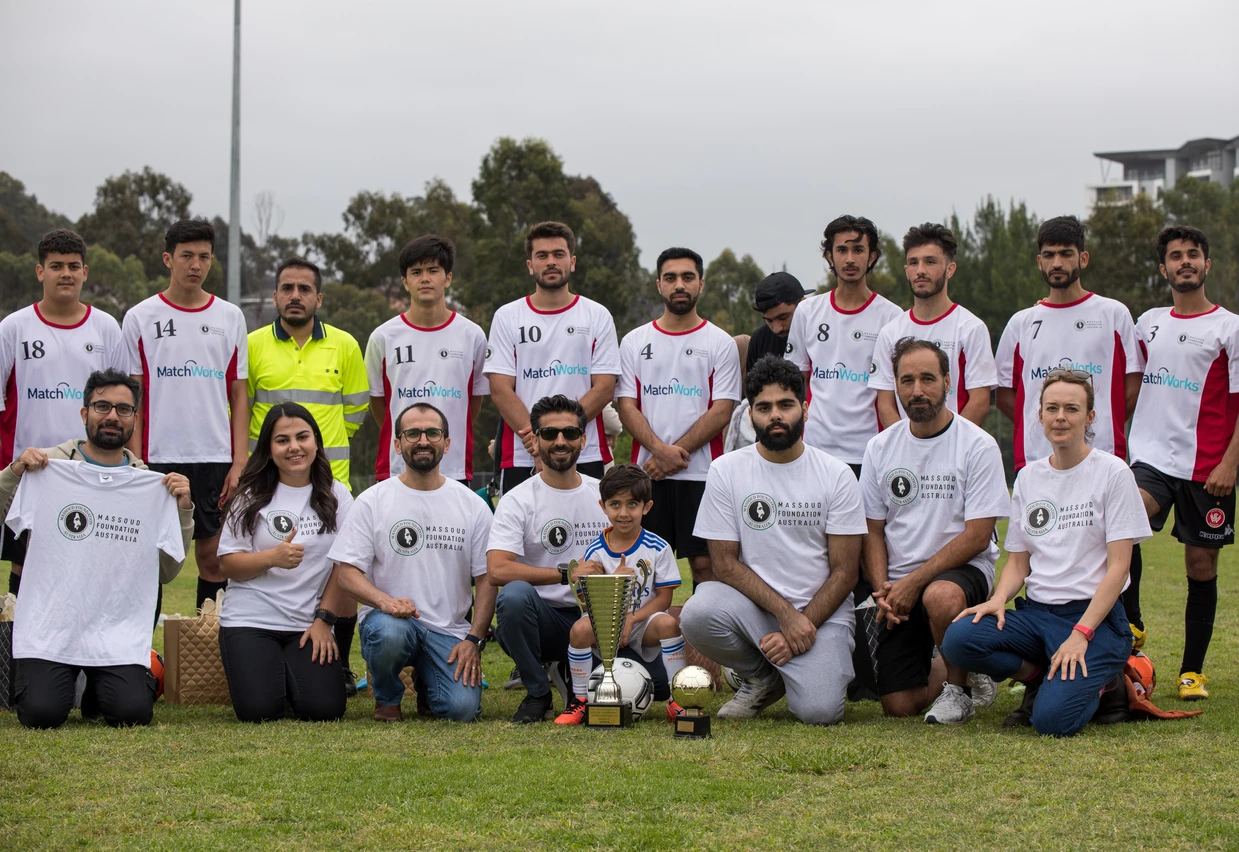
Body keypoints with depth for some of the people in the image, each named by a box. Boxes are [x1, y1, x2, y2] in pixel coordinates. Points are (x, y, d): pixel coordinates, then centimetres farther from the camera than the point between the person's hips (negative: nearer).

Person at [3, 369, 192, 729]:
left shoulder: (152, 485, 7)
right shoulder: (49, 467, 2)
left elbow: (166, 572, 7)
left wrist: (182, 511, -5)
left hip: (118, 629, 1)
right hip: (49, 625, -1)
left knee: (132, 713, -18)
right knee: (42, 713, -19)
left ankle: (100, 686, 19)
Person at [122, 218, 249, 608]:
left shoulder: (230, 318, 9)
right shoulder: (140, 318, 3)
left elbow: (238, 394, 9)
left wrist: (240, 462, 0)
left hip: (216, 459, 2)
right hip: (158, 458, -2)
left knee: (214, 555, 4)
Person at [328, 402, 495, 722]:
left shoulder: (472, 505, 6)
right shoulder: (373, 501, 1)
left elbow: (486, 579, 7)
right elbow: (345, 571, -5)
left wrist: (474, 639, -5)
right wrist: (384, 600, -24)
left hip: (449, 629, 2)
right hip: (389, 618, -2)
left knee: (463, 708, -21)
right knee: (389, 633, -39)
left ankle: (428, 680, 19)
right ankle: (387, 697, -3)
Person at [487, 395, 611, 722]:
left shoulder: (605, 495, 10)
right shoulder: (517, 501, -4)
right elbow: (498, 570, -18)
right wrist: (567, 573, -20)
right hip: (543, 618, -3)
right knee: (515, 594, -38)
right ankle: (538, 692, -12)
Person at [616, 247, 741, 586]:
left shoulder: (720, 343, 5)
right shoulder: (635, 342, 11)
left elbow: (721, 411, -3)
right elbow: (627, 407, 4)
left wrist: (676, 455, -12)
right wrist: (662, 450, -13)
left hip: (702, 473, -2)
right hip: (647, 473, 2)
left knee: (705, 562, -3)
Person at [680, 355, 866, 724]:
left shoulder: (837, 475, -1)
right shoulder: (726, 470, 0)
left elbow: (844, 572, -2)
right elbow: (725, 563, -4)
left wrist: (804, 626, -15)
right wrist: (785, 614, -16)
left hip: (821, 610, -1)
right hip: (750, 604, 1)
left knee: (819, 711, -27)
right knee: (697, 615, -33)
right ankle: (761, 678, 0)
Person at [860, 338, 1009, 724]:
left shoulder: (978, 446, -7)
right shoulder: (880, 447, 7)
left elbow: (977, 536, -12)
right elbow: (873, 530, 10)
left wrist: (914, 582, -18)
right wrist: (882, 588, -8)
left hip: (962, 571, -4)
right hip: (898, 585, 4)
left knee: (940, 596, -41)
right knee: (899, 704, -7)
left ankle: (959, 683, -11)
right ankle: (956, 672, 28)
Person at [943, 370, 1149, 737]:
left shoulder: (1112, 472, -3)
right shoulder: (1029, 476, 13)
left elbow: (1118, 566, -8)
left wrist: (1080, 634, -19)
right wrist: (998, 599, -9)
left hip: (1095, 615, -5)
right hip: (1036, 611, 5)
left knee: (1052, 719, -27)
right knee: (958, 640, -24)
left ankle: (1101, 683, 7)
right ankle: (1041, 676, 2)